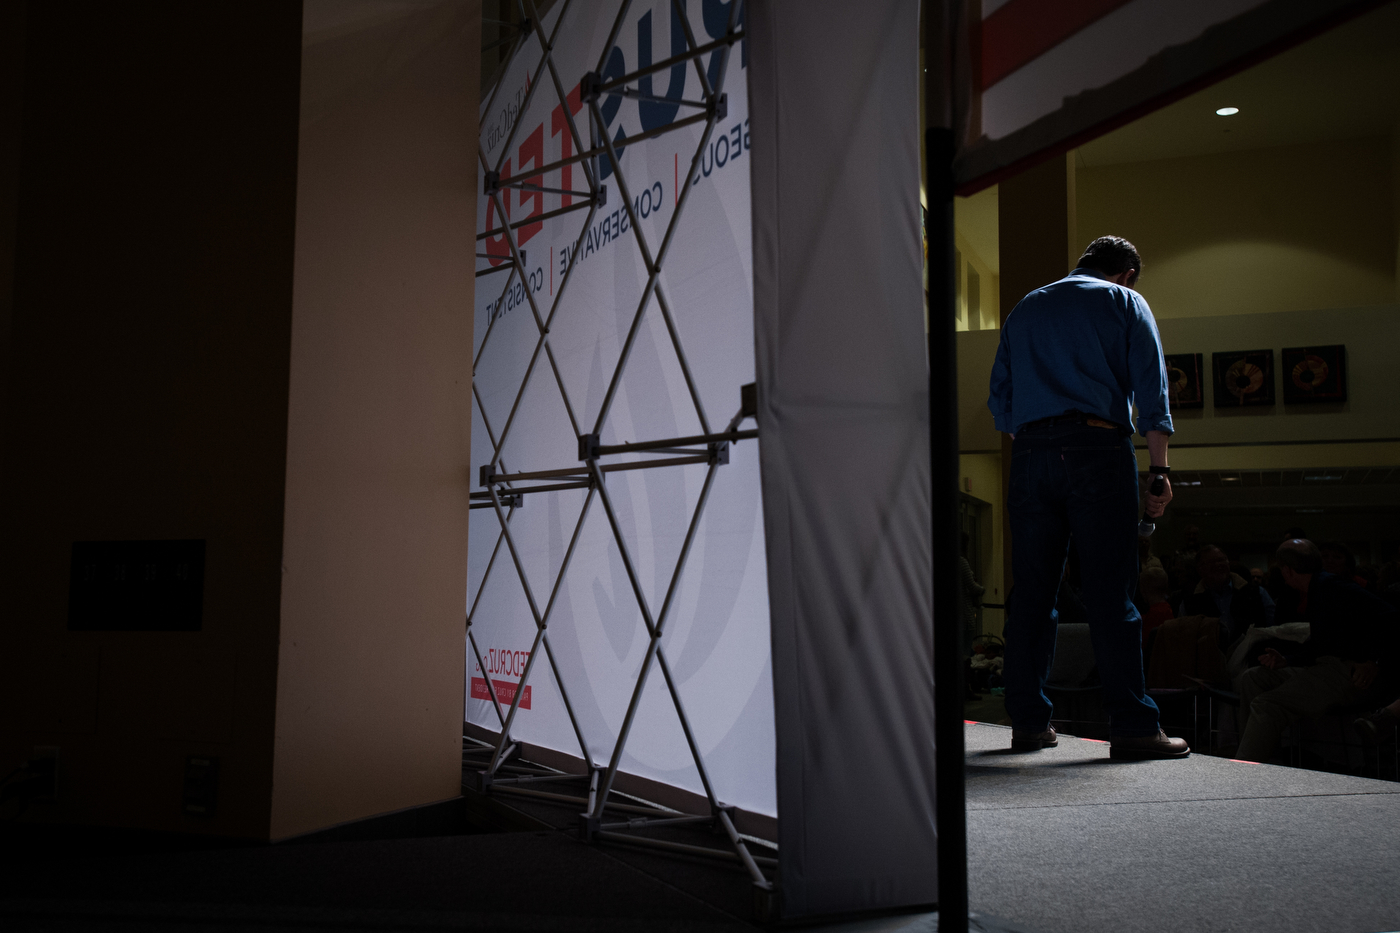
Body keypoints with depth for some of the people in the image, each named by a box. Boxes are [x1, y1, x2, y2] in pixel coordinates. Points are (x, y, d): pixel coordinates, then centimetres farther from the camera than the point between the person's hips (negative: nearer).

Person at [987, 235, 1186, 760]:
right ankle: (1132, 727, -5)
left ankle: (1028, 722, 8)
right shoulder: (1124, 302, 11)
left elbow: (1001, 400, 19)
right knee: (1110, 592, -5)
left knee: (1031, 593, 5)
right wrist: (1160, 470, 1)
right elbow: (1151, 392, 2)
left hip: (1030, 454, 4)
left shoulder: (1024, 309, 23)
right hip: (1098, 448, -4)